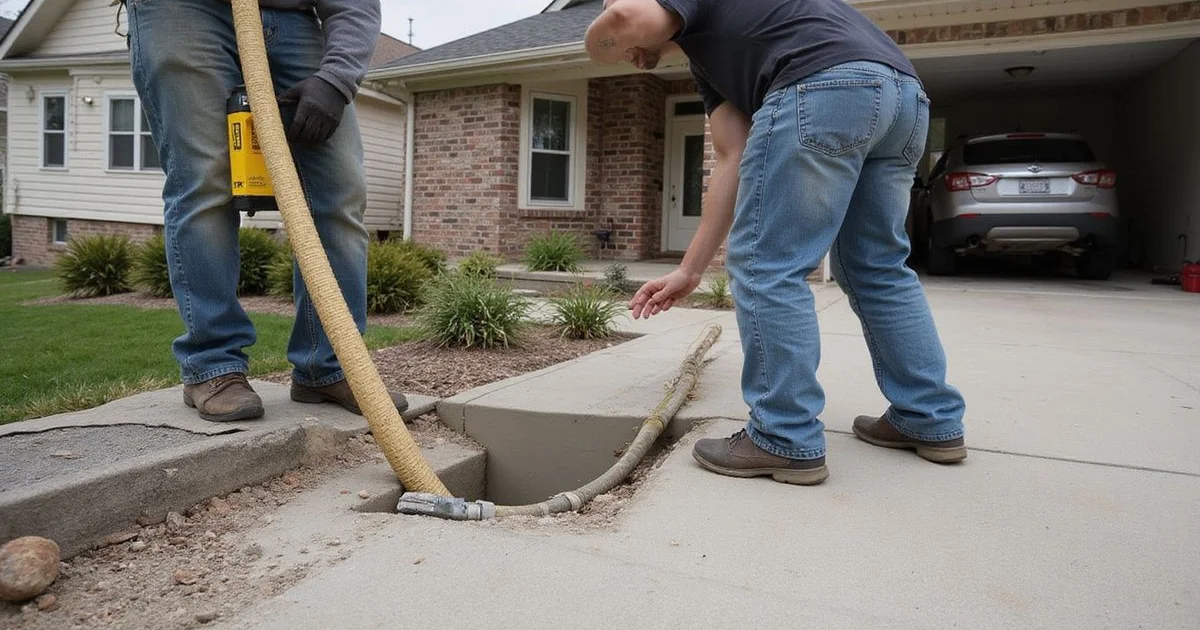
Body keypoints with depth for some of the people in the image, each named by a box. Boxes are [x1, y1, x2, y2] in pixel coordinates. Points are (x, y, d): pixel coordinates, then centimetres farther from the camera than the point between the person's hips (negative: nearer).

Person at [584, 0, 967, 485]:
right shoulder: (709, 51, 33)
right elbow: (733, 161, 24)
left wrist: (604, 45, 18)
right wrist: (690, 270, 22)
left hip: (828, 86, -10)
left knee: (767, 265, -3)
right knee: (878, 268, 17)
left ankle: (788, 441, 2)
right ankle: (933, 422, 25)